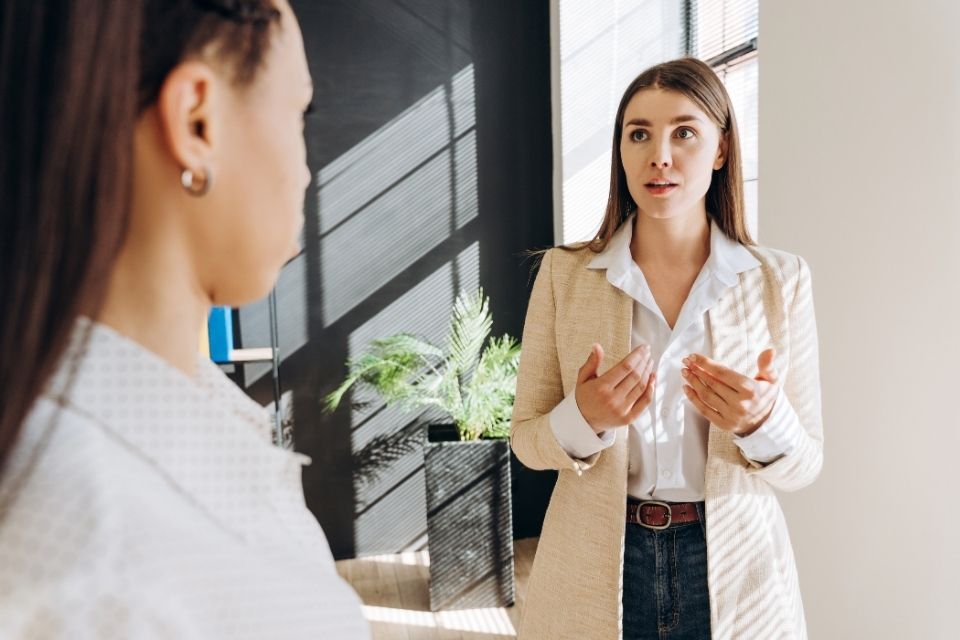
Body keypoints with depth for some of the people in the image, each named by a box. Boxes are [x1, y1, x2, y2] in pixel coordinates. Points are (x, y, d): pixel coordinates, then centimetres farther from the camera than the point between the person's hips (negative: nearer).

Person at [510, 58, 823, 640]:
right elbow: (526, 440, -2)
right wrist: (584, 419, -22)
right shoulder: (564, 273, -6)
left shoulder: (780, 280, -6)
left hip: (732, 568, 0)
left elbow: (803, 465, -2)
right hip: (595, 567, 0)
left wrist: (762, 422, -23)